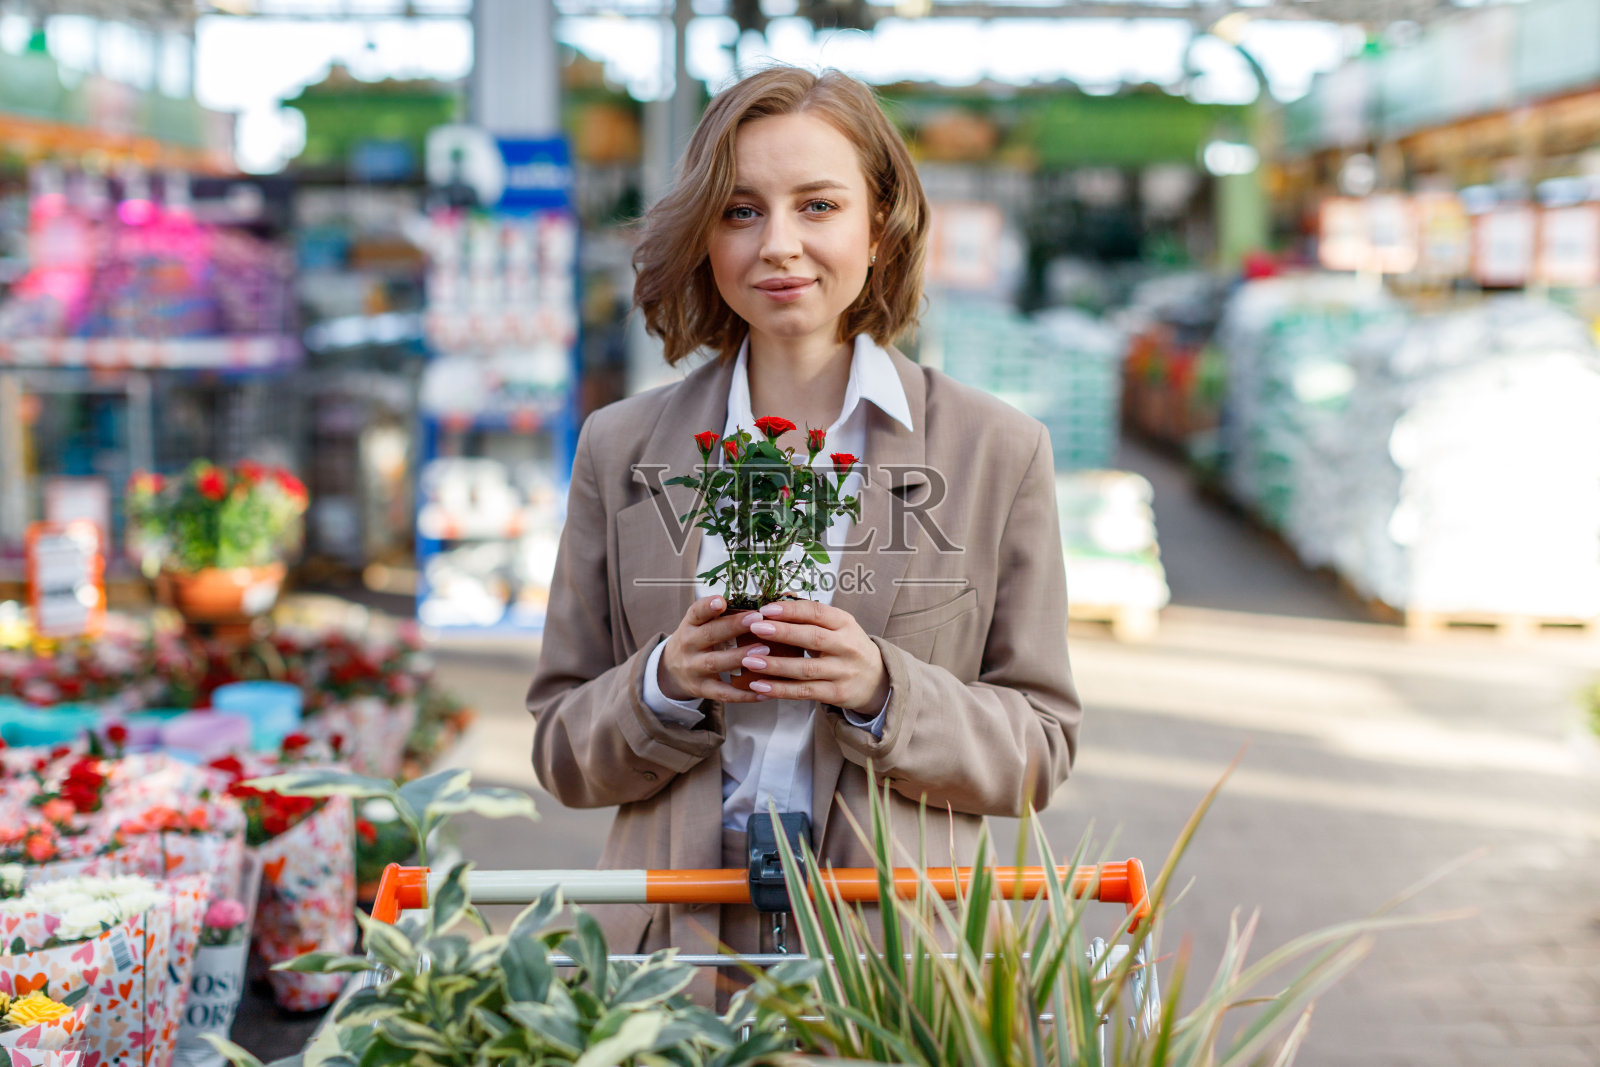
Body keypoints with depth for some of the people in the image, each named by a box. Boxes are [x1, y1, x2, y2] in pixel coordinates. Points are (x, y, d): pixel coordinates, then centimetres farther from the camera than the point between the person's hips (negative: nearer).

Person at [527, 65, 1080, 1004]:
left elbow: (1040, 750, 4)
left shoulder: (1000, 452, 3)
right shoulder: (622, 449, 7)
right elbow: (562, 752, 10)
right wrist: (666, 685, -9)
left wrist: (883, 692, -12)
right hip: (676, 941, 1)